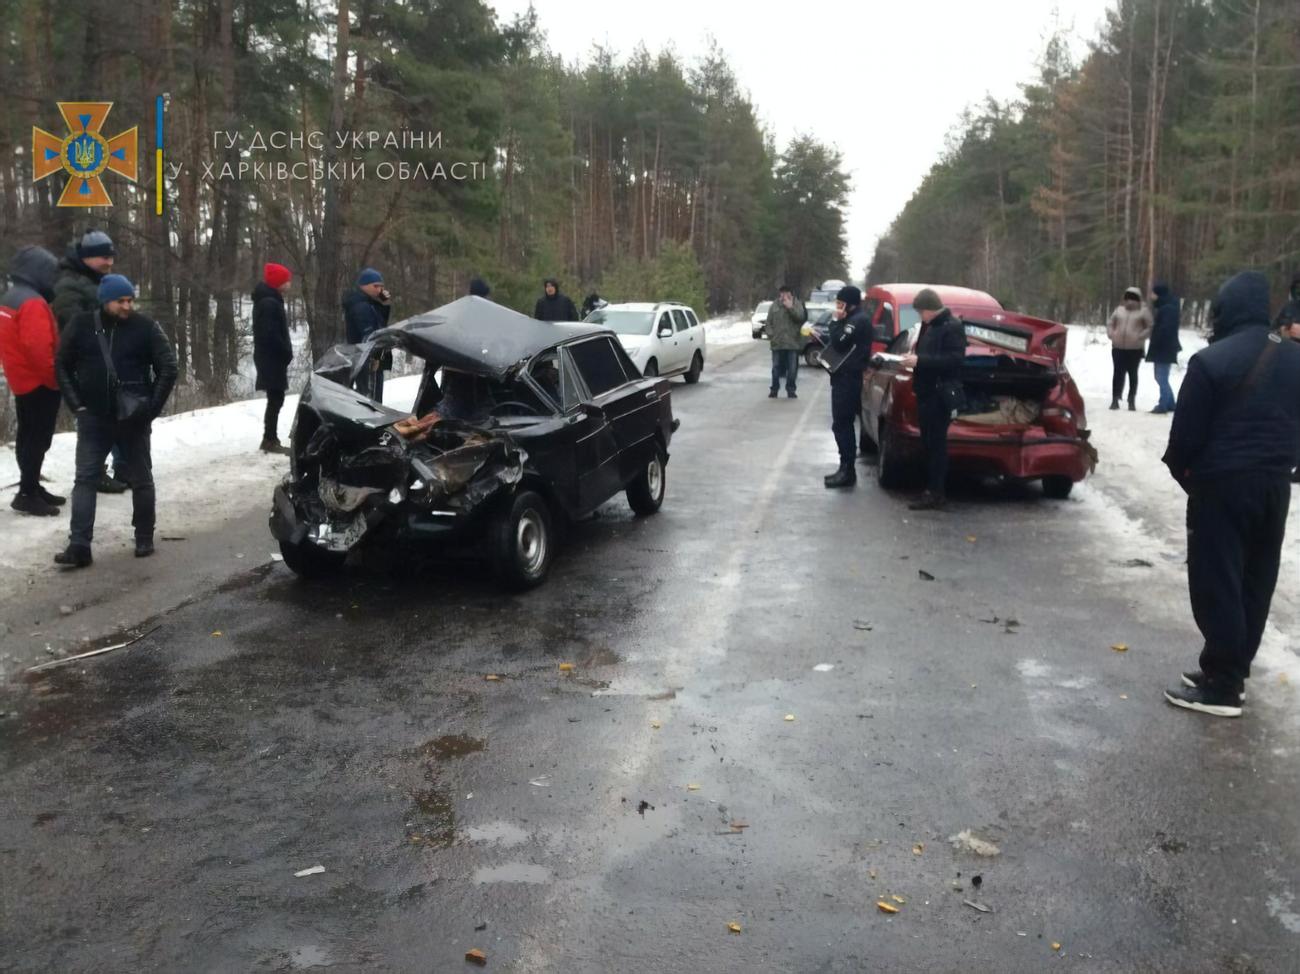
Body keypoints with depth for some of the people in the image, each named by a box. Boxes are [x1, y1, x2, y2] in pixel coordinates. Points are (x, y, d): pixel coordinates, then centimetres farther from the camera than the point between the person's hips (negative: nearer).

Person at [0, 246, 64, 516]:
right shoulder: (32, 302, -19)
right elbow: (38, 347, -27)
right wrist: (56, 378, -18)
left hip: (23, 381, 10)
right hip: (40, 384, -10)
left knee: (29, 438, 16)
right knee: (38, 439, -5)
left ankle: (32, 487, 25)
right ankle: (27, 494, -3)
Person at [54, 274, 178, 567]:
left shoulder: (146, 327, -5)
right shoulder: (81, 325, -1)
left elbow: (168, 368, -2)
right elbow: (62, 366, 7)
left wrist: (151, 407, -7)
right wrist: (77, 405, -1)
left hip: (134, 419, -1)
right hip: (93, 418, 1)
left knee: (141, 479, 8)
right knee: (85, 479, -3)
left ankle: (144, 539, 22)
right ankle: (79, 546, -2)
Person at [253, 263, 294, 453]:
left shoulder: (269, 300, 17)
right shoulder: (269, 303, -16)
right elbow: (270, 333, -23)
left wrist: (285, 352, 12)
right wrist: (286, 352, -15)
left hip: (270, 357, 10)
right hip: (272, 358, -10)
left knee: (275, 399, 13)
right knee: (276, 398, -7)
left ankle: (271, 438, 18)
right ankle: (269, 440, -5)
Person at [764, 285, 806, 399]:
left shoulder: (797, 304, 1)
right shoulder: (774, 305, 4)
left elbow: (801, 317, -15)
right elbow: (769, 322, 6)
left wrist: (790, 307, -23)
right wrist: (770, 335, -5)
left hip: (792, 342, -1)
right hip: (777, 342, 1)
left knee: (792, 368, 2)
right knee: (776, 367, 7)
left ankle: (791, 390, 13)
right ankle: (774, 389, 17)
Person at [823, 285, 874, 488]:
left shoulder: (858, 320, -15)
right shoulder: (855, 319, 18)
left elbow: (839, 343, -19)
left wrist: (835, 321, -11)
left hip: (848, 378, -11)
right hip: (846, 376, 11)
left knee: (841, 425, -9)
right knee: (844, 424, 13)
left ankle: (847, 470, -7)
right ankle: (846, 468, 19)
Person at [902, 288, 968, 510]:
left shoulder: (952, 326, -10)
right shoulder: (930, 326, 18)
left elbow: (954, 359, -20)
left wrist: (920, 361, -23)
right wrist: (913, 359, 8)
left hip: (940, 396, -9)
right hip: (926, 394, 9)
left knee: (936, 444, -8)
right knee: (928, 443, 10)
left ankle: (936, 494, -5)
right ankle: (932, 489, 16)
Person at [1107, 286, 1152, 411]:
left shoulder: (1143, 311, -1)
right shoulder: (1119, 310, 10)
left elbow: (1150, 327, -4)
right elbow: (1110, 323, 16)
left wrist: (1140, 336, -18)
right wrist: (1111, 334, -2)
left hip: (1135, 348, -3)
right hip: (1118, 347, 3)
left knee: (1132, 374, 5)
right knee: (1118, 373, 3)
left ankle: (1132, 401, 12)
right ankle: (1115, 400, 6)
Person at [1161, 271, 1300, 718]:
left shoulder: (1211, 361, -15)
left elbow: (1187, 433, -12)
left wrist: (1181, 470, 5)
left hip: (1222, 485, -7)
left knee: (1218, 583, -1)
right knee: (1256, 583, 14)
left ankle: (1221, 685, 2)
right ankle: (1232, 671, 24)